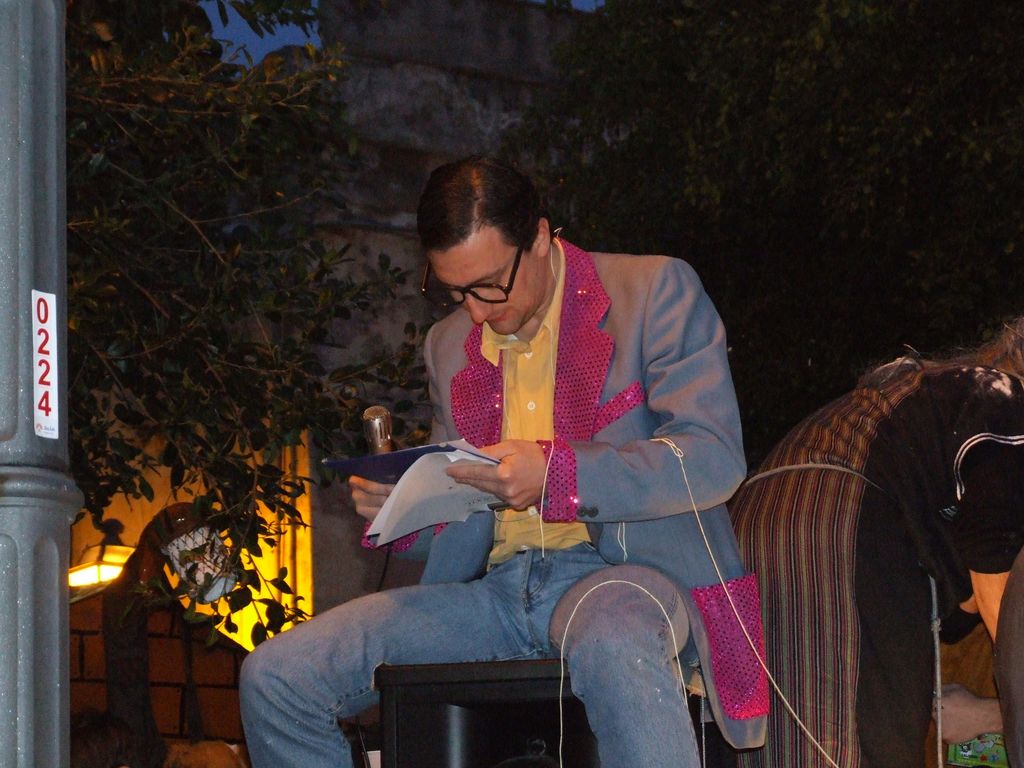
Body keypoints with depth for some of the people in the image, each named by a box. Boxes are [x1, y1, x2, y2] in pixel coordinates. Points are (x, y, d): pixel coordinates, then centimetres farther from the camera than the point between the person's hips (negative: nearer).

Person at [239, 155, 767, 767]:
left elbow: (714, 458, -11)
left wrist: (554, 473, -23)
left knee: (613, 646, -45)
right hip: (495, 588, 6)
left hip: (626, 571, -6)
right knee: (274, 678, -12)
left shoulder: (655, 291, 1)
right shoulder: (450, 345, 19)